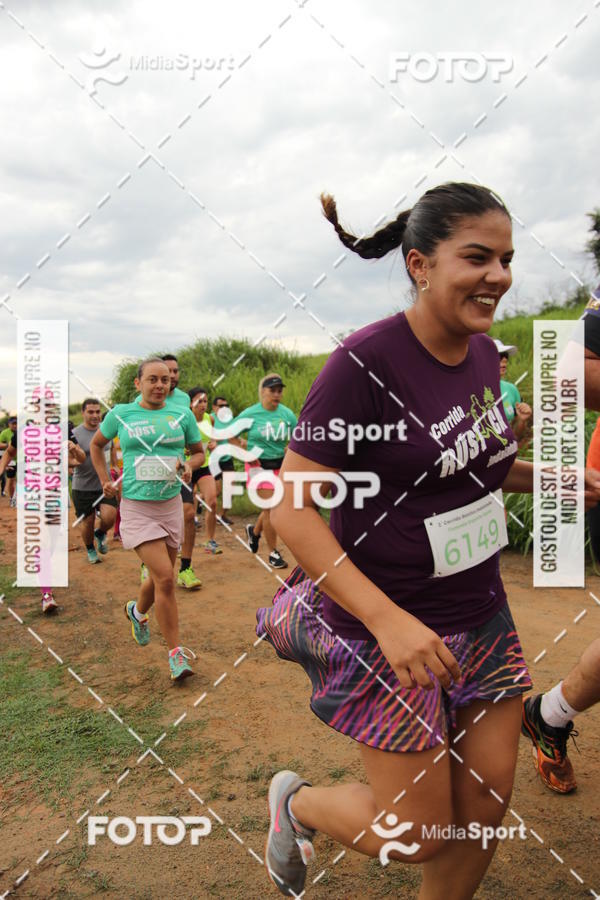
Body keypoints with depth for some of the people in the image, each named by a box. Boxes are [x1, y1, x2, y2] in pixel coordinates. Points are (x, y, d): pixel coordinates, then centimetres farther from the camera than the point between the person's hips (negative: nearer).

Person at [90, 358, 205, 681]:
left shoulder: (182, 415, 3)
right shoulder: (121, 414, 0)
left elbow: (199, 451, 15)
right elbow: (96, 444, 16)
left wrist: (188, 464, -8)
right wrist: (104, 480, 5)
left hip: (171, 506, 3)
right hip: (136, 508, -3)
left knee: (158, 578, 15)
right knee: (165, 578, -14)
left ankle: (137, 612, 50)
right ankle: (176, 652, 1)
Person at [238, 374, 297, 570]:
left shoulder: (287, 414, 1)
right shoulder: (250, 414, -7)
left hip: (281, 465, 4)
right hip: (260, 465, -4)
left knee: (272, 508, 12)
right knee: (271, 509, -7)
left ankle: (254, 530, 44)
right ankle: (273, 553, 6)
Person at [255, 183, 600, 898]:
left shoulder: (483, 353, 2)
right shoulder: (365, 363, -21)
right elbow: (290, 509, -22)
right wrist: (389, 619, -29)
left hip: (480, 616, 7)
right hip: (387, 625, -7)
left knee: (485, 807, 16)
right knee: (419, 833, 8)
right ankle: (295, 801, 37)